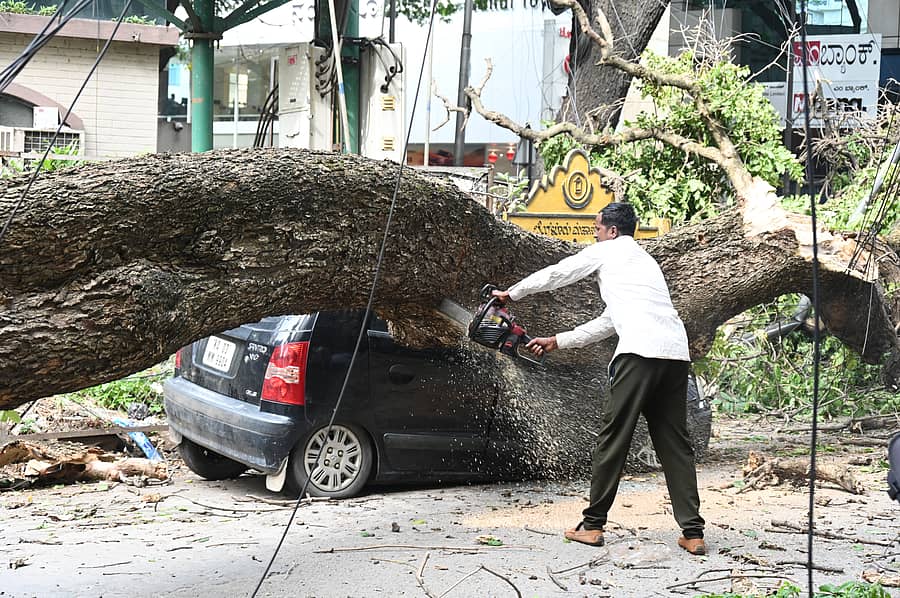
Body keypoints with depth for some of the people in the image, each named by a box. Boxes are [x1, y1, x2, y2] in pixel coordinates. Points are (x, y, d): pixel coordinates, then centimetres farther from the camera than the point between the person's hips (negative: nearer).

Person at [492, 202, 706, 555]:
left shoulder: (607, 250, 14)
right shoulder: (645, 261, 34)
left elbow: (555, 275, 23)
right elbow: (608, 323, 37)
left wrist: (511, 293, 38)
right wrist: (558, 342, 40)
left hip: (640, 352, -7)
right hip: (677, 353, 7)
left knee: (613, 436, 1)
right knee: (673, 441, 8)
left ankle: (592, 525, 6)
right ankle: (693, 533, 3)